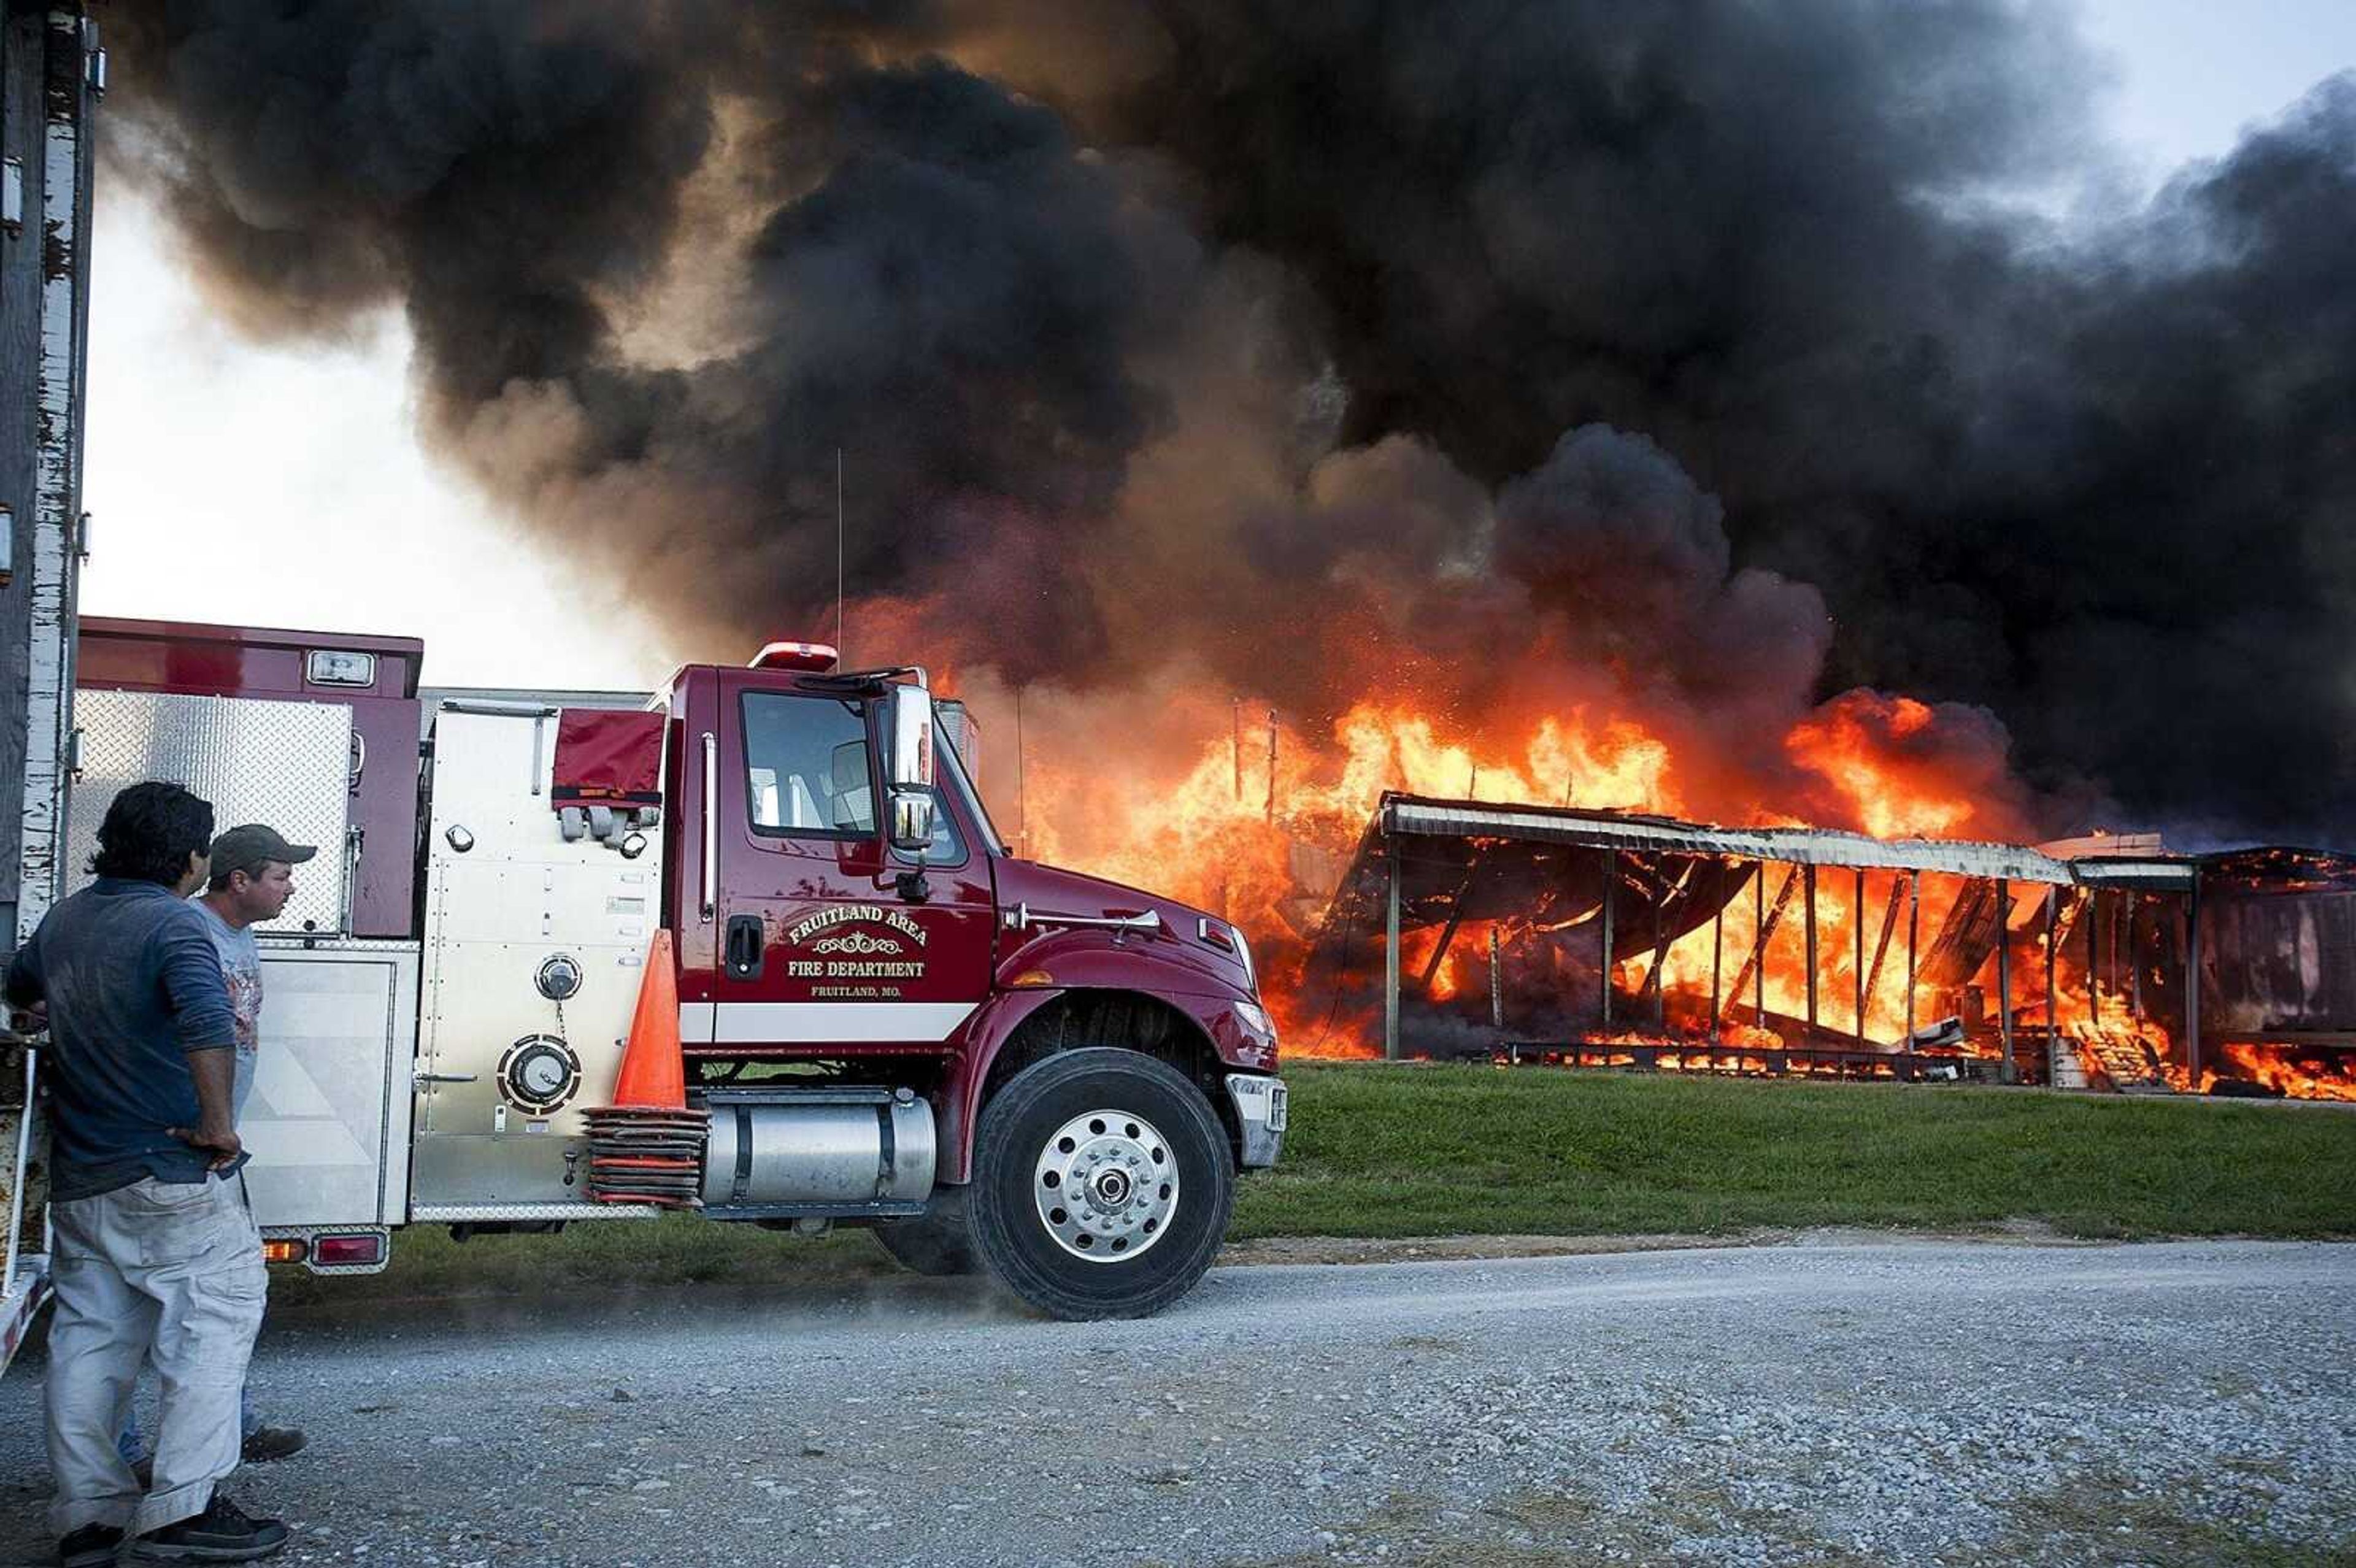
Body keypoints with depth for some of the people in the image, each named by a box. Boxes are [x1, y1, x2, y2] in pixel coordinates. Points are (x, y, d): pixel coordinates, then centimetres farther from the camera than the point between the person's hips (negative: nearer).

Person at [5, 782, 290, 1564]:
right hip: (172, 1176, -8)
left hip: (78, 1176, 8)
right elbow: (209, 1026, -33)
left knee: (88, 1333, 12)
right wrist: (218, 1125, -22)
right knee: (215, 1320, -1)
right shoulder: (173, 925, -16)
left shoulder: (64, 919, 10)